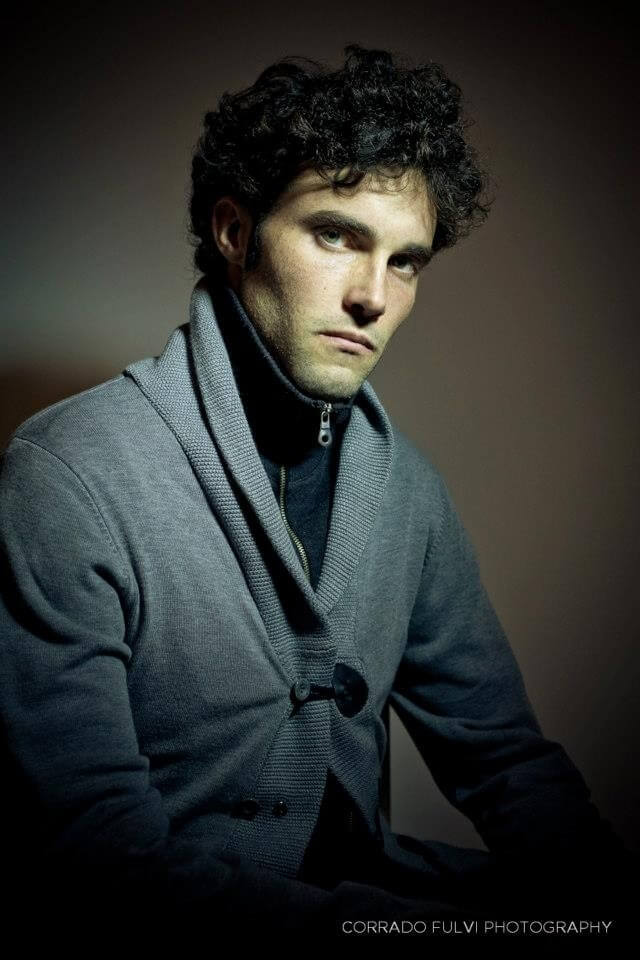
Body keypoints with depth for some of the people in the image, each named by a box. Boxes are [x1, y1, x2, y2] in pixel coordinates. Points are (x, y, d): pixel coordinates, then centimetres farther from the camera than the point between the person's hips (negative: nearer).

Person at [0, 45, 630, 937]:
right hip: (167, 911, -6)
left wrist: (608, 886, -11)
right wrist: (400, 921, -28)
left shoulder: (408, 483, 3)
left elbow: (499, 752, 8)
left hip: (367, 879, 6)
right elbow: (100, 850, -20)